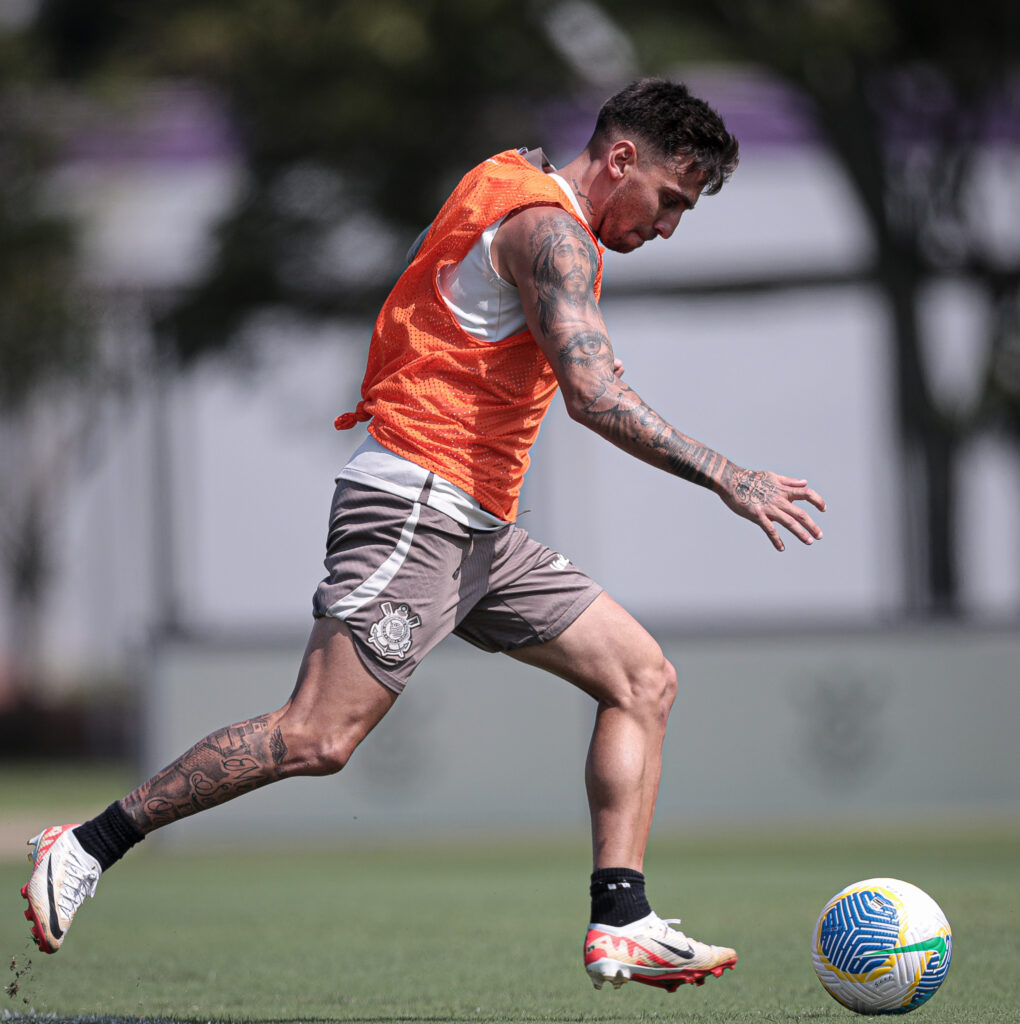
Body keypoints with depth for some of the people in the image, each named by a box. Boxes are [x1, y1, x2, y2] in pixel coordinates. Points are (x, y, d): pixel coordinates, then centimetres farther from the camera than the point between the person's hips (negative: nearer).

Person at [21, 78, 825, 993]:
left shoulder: (524, 193, 18)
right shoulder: (549, 230, -12)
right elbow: (595, 395, -24)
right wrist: (726, 478, -22)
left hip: (478, 531, 11)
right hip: (415, 507, -11)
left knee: (644, 679, 4)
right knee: (318, 739, -17)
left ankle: (622, 925, -3)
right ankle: (84, 851, -9)